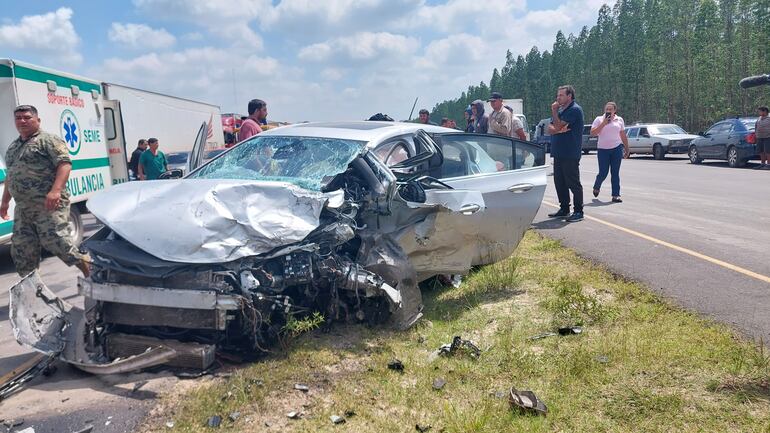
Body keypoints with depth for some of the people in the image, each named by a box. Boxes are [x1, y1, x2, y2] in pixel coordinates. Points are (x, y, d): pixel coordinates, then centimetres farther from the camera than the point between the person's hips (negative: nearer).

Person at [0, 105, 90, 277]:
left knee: (55, 241, -15)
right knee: (21, 249, 8)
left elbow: (65, 164, -15)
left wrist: (55, 190, -27)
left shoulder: (48, 140, -3)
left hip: (49, 205, -8)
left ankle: (89, 272, -2)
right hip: (22, 208, 8)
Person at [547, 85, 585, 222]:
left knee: (573, 183, -5)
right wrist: (559, 130, -13)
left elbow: (558, 125, -17)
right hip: (559, 153, 9)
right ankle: (564, 209, 23)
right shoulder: (560, 110, 17)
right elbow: (550, 129, 7)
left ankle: (578, 212, 1)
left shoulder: (574, 110, -11)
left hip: (570, 154, -9)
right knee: (559, 182, 13)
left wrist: (554, 111, -6)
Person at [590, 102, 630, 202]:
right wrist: (603, 124, -14)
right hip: (603, 149, -2)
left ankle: (616, 195, 3)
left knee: (615, 173, 0)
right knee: (603, 173, -2)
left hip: (617, 149, 2)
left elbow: (623, 136, 15)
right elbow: (592, 133, -8)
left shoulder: (619, 120, 10)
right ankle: (596, 187, 28)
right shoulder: (599, 119, 3)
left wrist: (627, 149, 15)